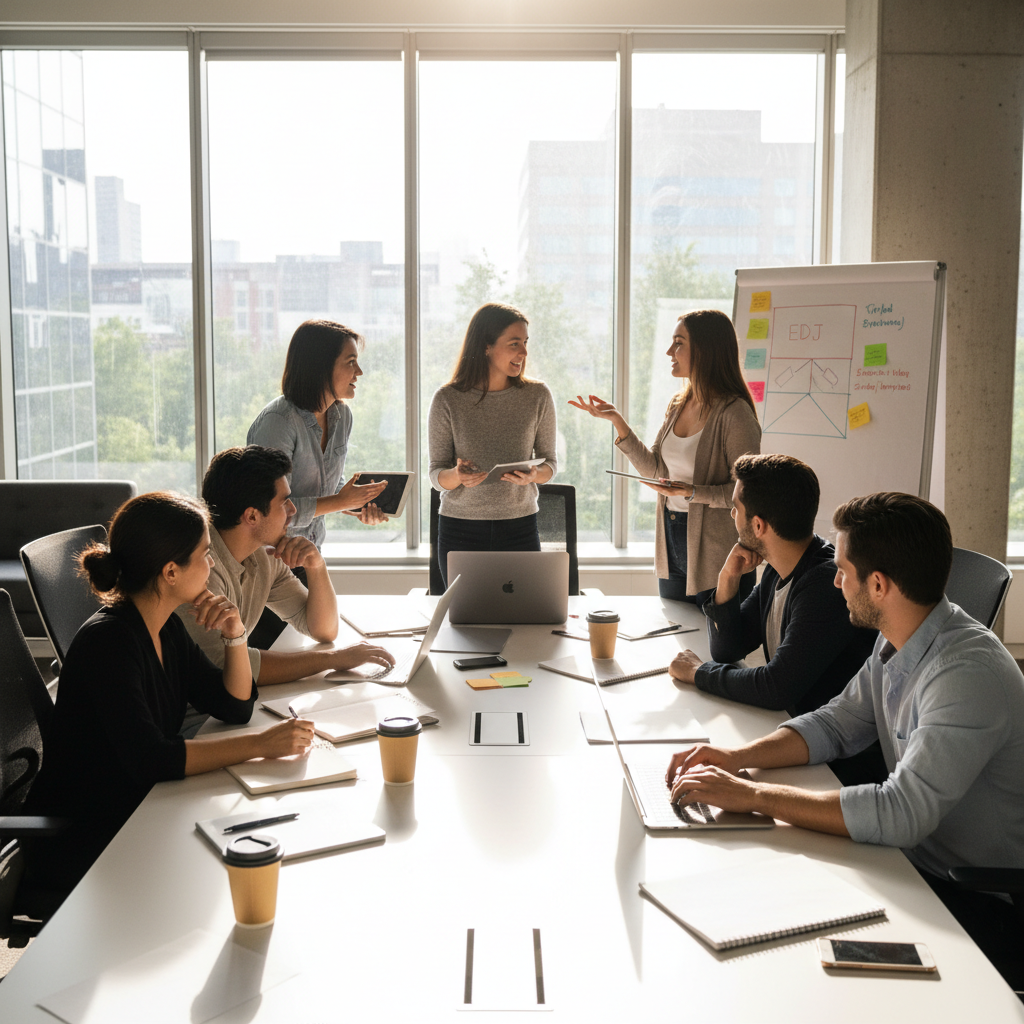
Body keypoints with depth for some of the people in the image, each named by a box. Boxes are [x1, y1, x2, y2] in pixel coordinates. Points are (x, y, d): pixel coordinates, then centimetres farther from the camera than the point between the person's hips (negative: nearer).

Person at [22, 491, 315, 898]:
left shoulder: (166, 628, 4)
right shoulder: (107, 640, -23)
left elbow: (235, 706, 9)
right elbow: (148, 758, -32)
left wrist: (235, 635, -7)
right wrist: (259, 744, -30)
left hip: (137, 812, 8)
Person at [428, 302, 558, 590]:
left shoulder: (537, 396, 1)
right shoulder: (447, 400, -4)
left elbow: (550, 463, 7)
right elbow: (436, 475, -1)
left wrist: (534, 475, -16)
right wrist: (457, 476, -23)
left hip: (520, 526, 1)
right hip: (460, 530, -1)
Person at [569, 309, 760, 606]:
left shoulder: (735, 414, -16)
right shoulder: (678, 405, 8)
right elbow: (654, 468, 8)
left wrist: (694, 493, -26)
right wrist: (617, 421, 3)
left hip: (716, 551, -8)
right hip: (671, 540, 8)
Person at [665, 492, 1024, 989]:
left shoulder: (969, 673, -29)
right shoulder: (897, 640, 1)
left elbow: (902, 813, -35)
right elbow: (837, 724, 11)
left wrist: (753, 795, -32)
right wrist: (737, 758, -6)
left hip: (981, 909, -8)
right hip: (916, 863, 8)